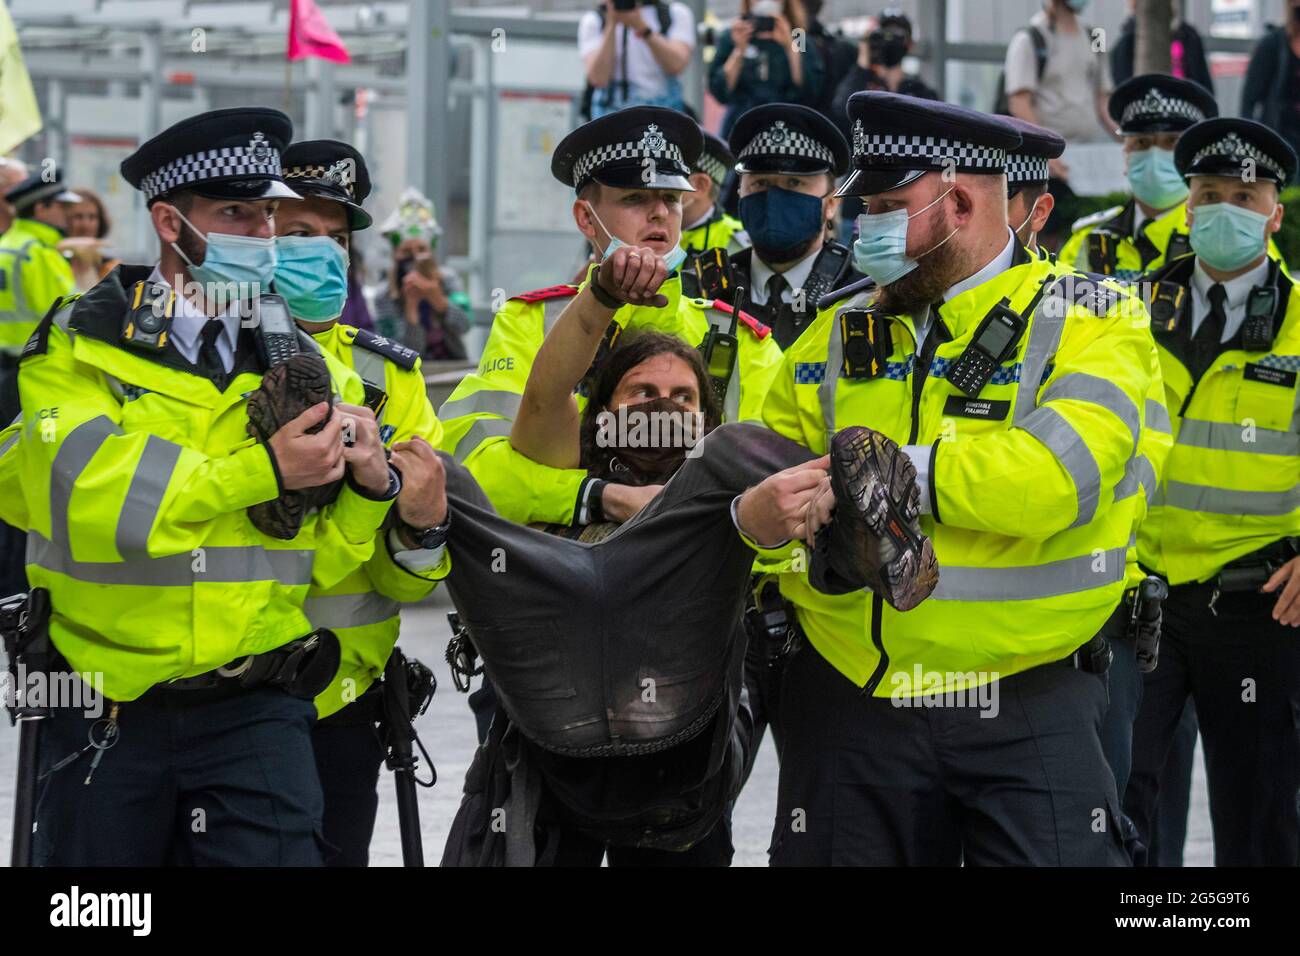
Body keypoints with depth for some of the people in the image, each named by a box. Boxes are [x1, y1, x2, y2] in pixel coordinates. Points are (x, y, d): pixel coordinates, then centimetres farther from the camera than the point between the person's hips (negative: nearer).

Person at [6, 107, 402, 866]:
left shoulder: (305, 368, 8)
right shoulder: (80, 350, -2)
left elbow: (320, 561, 9)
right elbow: (82, 501, -20)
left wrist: (368, 486, -12)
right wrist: (261, 472, -18)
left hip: (257, 714, 1)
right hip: (105, 716, -1)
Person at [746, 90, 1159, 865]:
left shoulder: (1090, 322, -4)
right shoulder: (838, 333, 10)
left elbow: (1052, 476, -21)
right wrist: (760, 510, -15)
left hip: (1029, 711, -4)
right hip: (854, 706, 4)